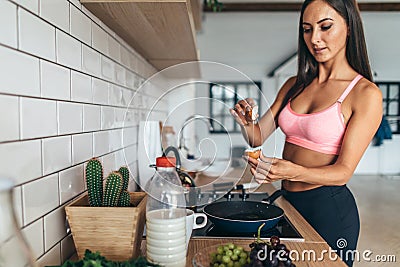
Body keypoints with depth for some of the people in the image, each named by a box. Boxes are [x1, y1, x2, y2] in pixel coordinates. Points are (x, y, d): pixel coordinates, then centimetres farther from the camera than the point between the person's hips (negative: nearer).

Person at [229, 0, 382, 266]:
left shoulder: (366, 94, -12)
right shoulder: (294, 85, 5)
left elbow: (343, 172, -16)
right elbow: (257, 138, 4)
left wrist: (292, 171, -33)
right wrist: (246, 122, -18)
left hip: (329, 207, -5)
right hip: (288, 201, 5)